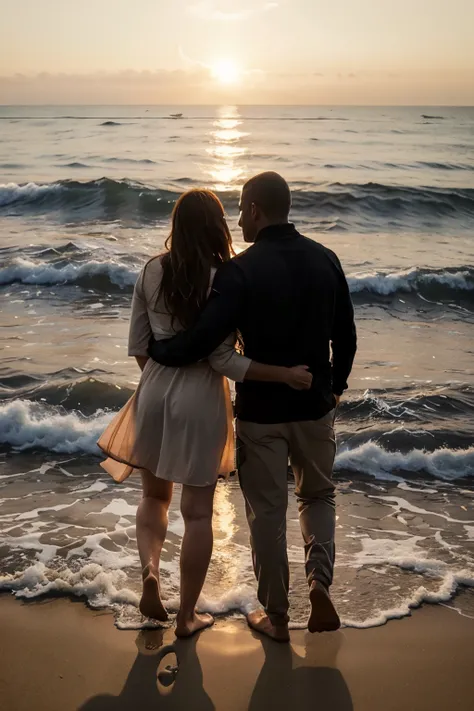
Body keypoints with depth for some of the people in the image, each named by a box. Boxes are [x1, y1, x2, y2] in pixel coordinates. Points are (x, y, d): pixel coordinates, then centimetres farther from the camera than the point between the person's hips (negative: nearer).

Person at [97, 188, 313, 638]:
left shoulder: (152, 273, -3)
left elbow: (137, 345, 3)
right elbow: (223, 359, -17)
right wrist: (284, 375, -12)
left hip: (154, 396, 4)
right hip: (201, 402, -4)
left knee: (154, 494, 24)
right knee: (197, 511, 9)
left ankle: (149, 570, 0)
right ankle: (187, 617, 19)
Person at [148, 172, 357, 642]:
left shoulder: (240, 270, -18)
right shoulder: (325, 260, -2)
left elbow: (203, 340, -24)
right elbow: (346, 336, 5)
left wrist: (155, 352, -5)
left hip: (260, 410, -4)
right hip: (315, 405, 4)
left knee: (267, 511, 11)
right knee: (317, 495, 23)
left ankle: (276, 616, 22)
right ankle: (320, 580, 3)